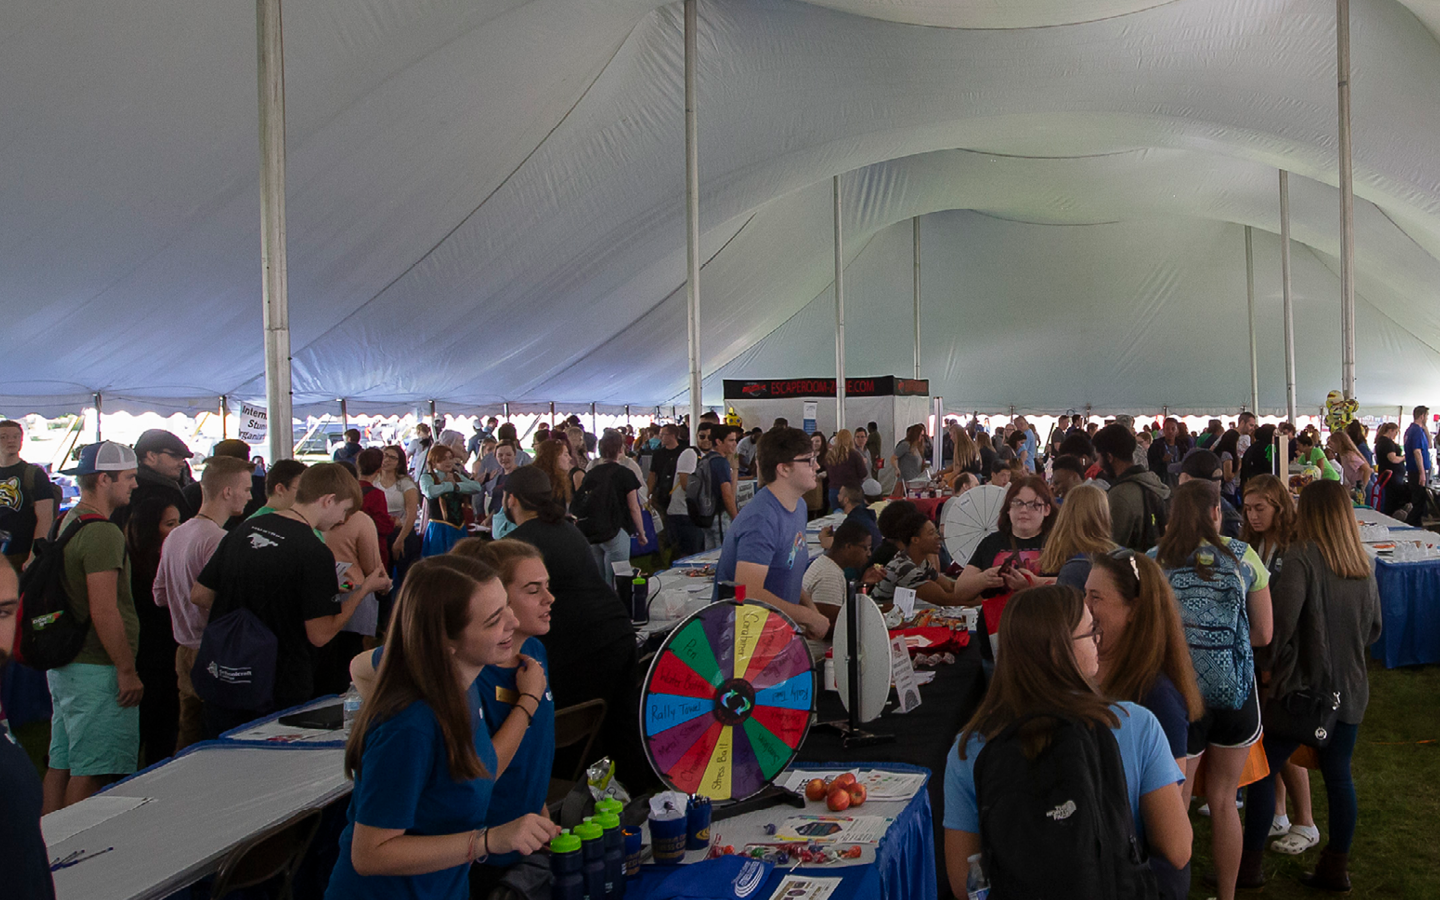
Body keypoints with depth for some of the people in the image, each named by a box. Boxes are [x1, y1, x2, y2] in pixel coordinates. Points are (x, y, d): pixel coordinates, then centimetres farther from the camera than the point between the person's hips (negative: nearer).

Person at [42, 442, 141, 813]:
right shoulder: (103, 533, -19)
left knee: (61, 764, 15)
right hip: (96, 670, -10)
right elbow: (104, 612, -23)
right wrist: (127, 670, -17)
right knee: (90, 772, -3)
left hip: (62, 665, 10)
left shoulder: (66, 523, 13)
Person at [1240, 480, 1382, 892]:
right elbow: (1374, 629, 16)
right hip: (1349, 689, 7)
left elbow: (1280, 624, -23)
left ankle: (1249, 863, 8)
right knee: (1339, 775, 14)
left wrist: (1276, 664, -8)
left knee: (1262, 770, 3)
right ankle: (1336, 868, 24)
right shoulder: (1362, 566, 6)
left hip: (1303, 686, -7)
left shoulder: (1303, 557, -16)